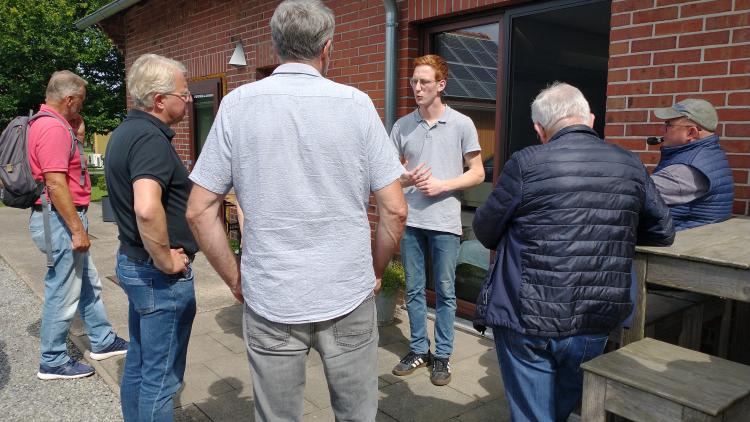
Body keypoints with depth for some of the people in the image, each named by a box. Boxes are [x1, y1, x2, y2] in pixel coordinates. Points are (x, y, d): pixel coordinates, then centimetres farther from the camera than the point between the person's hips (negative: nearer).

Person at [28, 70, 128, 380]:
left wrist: (77, 133, 12)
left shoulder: (55, 124, 13)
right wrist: (77, 229, -22)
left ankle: (103, 341, 32)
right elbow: (56, 184, -25)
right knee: (63, 293, 0)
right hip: (61, 220, -11)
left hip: (67, 219, 11)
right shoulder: (53, 127, -19)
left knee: (88, 283, 19)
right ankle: (53, 362, 14)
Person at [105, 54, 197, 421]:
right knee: (161, 376, 3)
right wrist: (166, 261, -24)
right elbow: (147, 208, -38)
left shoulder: (125, 131, 11)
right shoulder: (151, 138, -21)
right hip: (159, 274, -10)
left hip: (132, 261, 10)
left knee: (139, 363, 22)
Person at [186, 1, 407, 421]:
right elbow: (395, 210, -5)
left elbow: (200, 211, -3)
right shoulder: (356, 103, -5)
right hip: (348, 296, 0)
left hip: (270, 302, 1)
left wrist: (236, 280, 8)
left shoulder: (237, 105, -3)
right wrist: (376, 272, 9)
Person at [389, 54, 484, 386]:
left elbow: (477, 173, 1)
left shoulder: (461, 125, -1)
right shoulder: (402, 126, 5)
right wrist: (407, 179, -12)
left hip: (445, 222, -2)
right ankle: (419, 349, 27)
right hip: (411, 220, 3)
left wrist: (442, 186, -12)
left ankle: (442, 355, 21)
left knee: (445, 291, 6)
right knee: (414, 289, 12)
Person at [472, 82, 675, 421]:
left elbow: (485, 231, -2)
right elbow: (663, 233, 13)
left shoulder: (526, 163, -13)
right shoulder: (631, 165, 0)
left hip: (529, 322, -4)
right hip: (597, 325, 4)